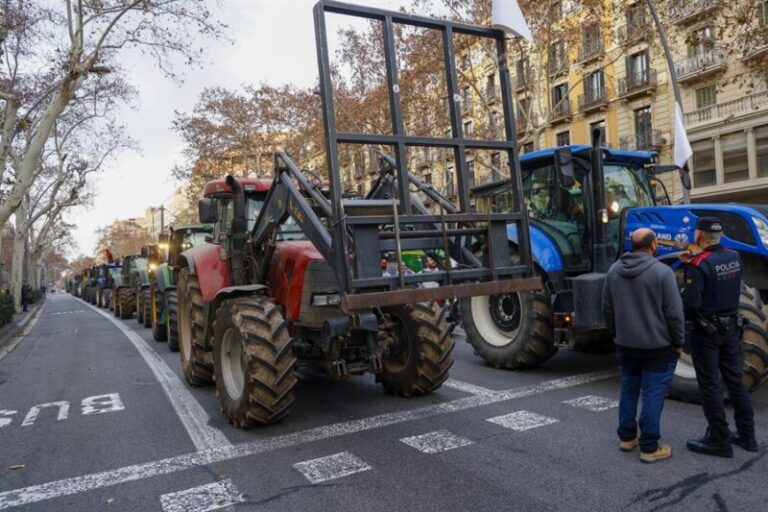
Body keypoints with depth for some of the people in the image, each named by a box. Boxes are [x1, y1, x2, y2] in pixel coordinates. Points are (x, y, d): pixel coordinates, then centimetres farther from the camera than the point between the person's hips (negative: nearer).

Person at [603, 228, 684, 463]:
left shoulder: (614, 271, 0)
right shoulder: (662, 271, -16)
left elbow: (607, 308, 8)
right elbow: (674, 313, -15)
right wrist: (678, 342, -3)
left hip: (626, 344, 5)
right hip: (658, 345, -5)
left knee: (629, 388, 18)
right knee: (653, 394, 2)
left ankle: (626, 437, 27)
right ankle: (649, 448, 9)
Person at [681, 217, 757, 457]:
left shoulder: (699, 265, -20)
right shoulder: (734, 257, 2)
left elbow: (691, 302, -23)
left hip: (706, 331, -7)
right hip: (731, 327, 7)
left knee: (710, 385, 3)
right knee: (735, 380, 17)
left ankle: (719, 440, 9)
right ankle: (746, 435, 27)